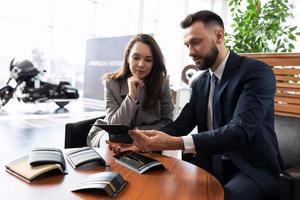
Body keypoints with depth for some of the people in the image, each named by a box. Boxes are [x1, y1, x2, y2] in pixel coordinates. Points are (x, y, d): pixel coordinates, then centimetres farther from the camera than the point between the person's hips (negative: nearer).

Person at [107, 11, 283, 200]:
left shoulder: (257, 72, -15)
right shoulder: (200, 82, 7)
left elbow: (240, 131, -27)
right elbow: (182, 124, 2)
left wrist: (175, 143, -36)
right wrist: (144, 141, -16)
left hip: (254, 169, -5)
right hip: (211, 164, 5)